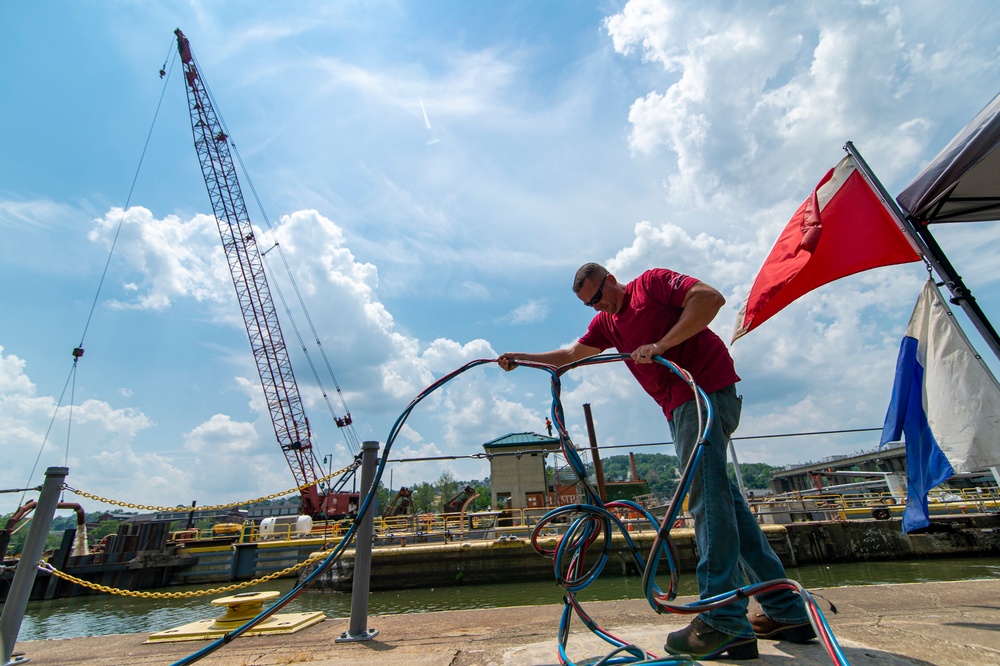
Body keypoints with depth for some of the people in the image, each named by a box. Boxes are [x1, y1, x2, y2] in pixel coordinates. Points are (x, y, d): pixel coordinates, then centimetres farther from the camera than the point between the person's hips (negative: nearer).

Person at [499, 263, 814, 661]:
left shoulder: (652, 281, 0)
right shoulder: (605, 322, 19)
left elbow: (710, 298, -12)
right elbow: (571, 354, 21)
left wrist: (661, 344, -18)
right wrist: (522, 358, 17)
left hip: (706, 389, -8)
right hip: (678, 407, 8)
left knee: (706, 496, -13)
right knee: (721, 497, 7)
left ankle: (724, 623, -8)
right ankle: (786, 611, 16)